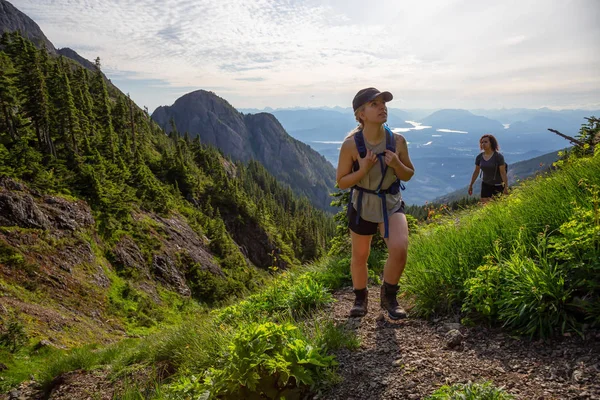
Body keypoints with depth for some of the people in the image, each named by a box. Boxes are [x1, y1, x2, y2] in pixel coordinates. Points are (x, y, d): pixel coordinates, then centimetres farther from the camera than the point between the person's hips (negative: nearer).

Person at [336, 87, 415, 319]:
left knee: (400, 249, -21)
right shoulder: (351, 145, -17)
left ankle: (389, 297, 7)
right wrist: (362, 170, -26)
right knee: (360, 256, 13)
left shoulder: (397, 141, -10)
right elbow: (341, 182, -9)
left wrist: (396, 164, -19)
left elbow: (408, 175, 3)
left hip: (391, 204, 1)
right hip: (362, 205, -1)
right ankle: (361, 298, 41)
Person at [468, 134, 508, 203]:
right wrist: (471, 185, 11)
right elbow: (476, 172, 8)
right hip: (485, 184, 4)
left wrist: (506, 187, -18)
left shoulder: (498, 156, -14)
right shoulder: (479, 157, -2)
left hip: (498, 185, -4)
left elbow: (503, 172, -15)